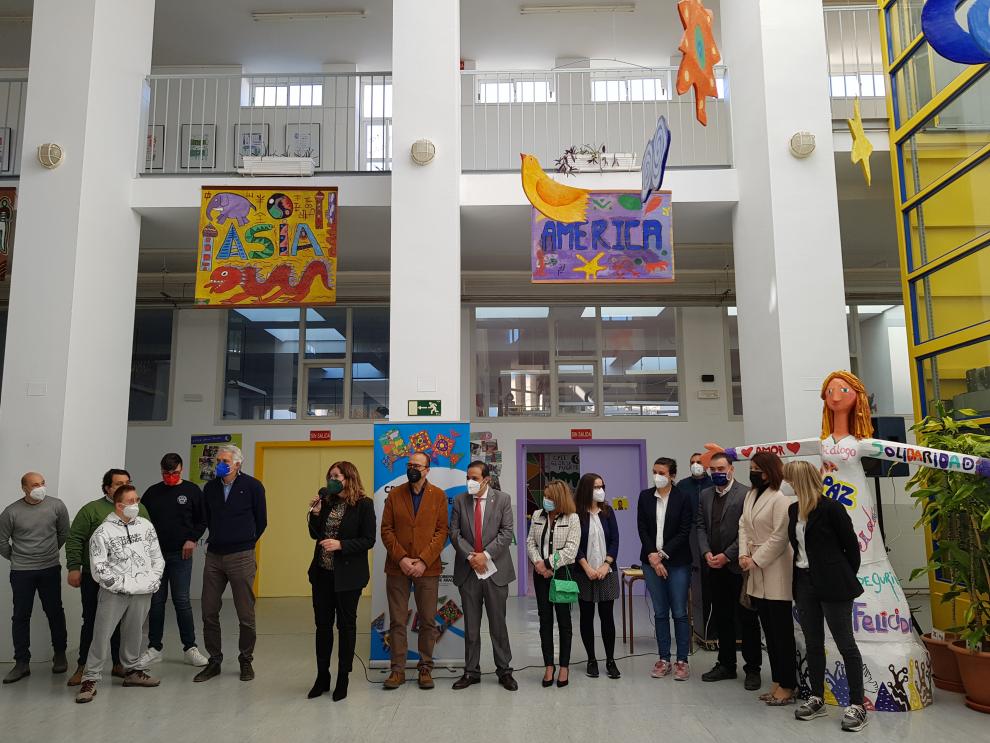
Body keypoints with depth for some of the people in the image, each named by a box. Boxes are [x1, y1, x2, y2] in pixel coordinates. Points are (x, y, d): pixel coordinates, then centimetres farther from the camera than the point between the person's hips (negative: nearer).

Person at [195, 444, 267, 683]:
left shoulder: (252, 486, -5)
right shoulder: (210, 487, 7)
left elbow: (261, 521, 3)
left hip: (241, 557, -4)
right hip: (214, 556, 4)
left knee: (245, 614, 3)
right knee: (209, 612, 7)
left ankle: (246, 660, 19)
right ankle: (214, 661, 21)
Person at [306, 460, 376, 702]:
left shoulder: (364, 504, -10)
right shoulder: (327, 502, 5)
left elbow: (368, 540, -12)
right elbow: (315, 534, 10)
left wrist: (341, 544, -22)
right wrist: (315, 513, -5)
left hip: (347, 575, -5)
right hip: (322, 573, 5)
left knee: (346, 625, 8)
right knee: (322, 625, 12)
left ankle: (343, 680, 20)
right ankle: (322, 678, 26)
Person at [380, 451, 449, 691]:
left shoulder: (439, 496, 2)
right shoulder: (394, 495, 6)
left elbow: (442, 531, -3)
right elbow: (386, 530, 2)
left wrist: (424, 561, -12)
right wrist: (401, 558, -11)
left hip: (427, 569, -1)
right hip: (397, 567, 1)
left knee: (428, 621, 6)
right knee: (397, 621, 5)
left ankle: (425, 668, 19)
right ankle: (397, 670, 15)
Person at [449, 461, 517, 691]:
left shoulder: (502, 499, -1)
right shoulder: (460, 501, 4)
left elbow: (506, 532, -6)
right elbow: (454, 532, 0)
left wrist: (486, 554, -14)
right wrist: (470, 556, -12)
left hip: (495, 569, -1)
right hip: (468, 570, 2)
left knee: (498, 623, 6)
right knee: (471, 625, 9)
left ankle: (504, 670, 17)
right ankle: (471, 671, 20)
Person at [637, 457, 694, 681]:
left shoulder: (683, 498, -5)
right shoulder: (645, 496, 4)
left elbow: (684, 532, -8)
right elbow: (642, 529, 2)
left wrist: (662, 554, -12)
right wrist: (653, 557, -8)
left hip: (677, 562, -3)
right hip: (651, 561, 3)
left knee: (679, 613, 2)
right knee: (660, 612, 9)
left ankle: (682, 661, 13)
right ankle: (663, 660, 18)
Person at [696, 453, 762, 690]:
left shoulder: (745, 494, -9)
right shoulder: (705, 495, 11)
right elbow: (701, 526, 11)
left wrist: (726, 556, -15)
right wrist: (707, 553, -4)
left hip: (737, 566, -6)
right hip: (715, 567, 6)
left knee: (747, 619, 3)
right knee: (721, 618, 14)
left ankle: (753, 668, 14)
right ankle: (726, 664, 25)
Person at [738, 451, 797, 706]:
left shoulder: (780, 499, -14)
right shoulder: (750, 495, 12)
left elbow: (779, 537, -17)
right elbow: (743, 526, 11)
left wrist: (756, 560, -14)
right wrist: (743, 554, -3)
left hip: (775, 572, -8)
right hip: (756, 574, 8)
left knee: (782, 632, 1)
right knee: (769, 630, 14)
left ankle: (787, 687, 10)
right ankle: (777, 682, 23)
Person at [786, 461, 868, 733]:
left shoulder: (831, 508, -14)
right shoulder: (794, 509, 7)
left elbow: (852, 545, -8)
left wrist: (846, 579, 0)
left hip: (832, 585, -7)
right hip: (804, 583, 7)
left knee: (846, 644, 1)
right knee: (813, 644, 14)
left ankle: (857, 705, 11)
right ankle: (817, 699, 25)